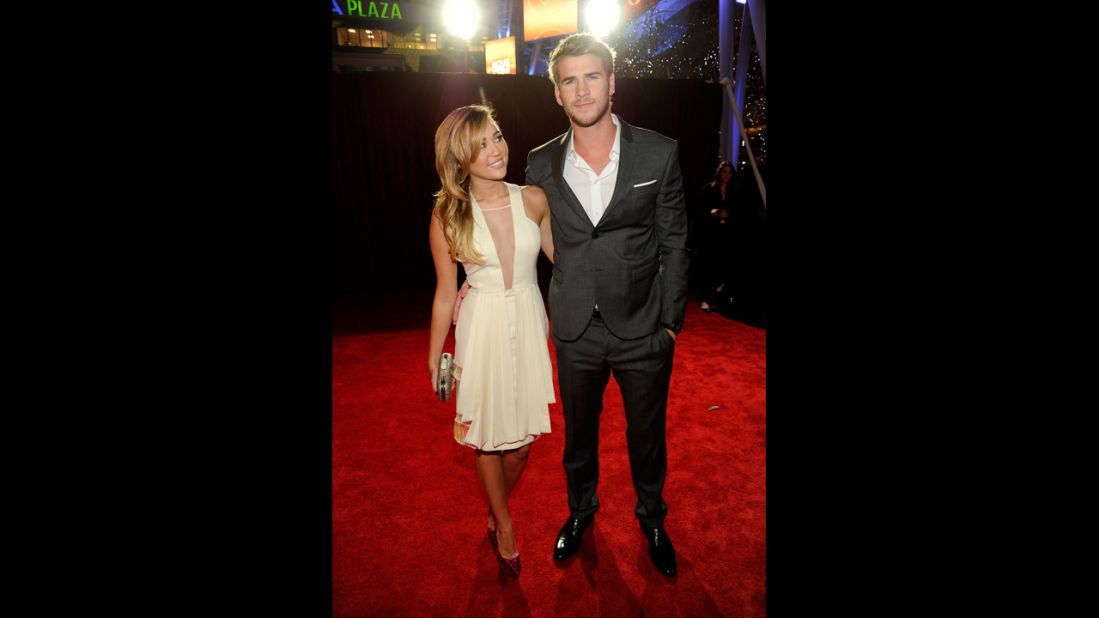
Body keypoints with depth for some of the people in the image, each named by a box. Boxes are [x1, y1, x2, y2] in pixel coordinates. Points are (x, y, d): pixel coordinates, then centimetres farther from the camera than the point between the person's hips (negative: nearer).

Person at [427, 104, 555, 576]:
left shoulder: (533, 200, -6)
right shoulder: (447, 216, -10)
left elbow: (560, 255, 10)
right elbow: (445, 294, -2)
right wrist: (434, 356, 4)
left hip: (529, 324, 2)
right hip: (482, 329, -2)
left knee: (523, 432, 13)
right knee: (488, 433, 10)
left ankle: (496, 510, 44)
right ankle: (504, 523, 38)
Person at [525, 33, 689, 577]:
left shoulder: (659, 153, -6)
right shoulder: (540, 164, -2)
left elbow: (674, 243, -3)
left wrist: (670, 321, -4)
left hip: (643, 329, -1)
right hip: (575, 332, 1)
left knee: (647, 434, 18)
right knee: (578, 432, 20)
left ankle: (651, 516, 46)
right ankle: (580, 509, 48)